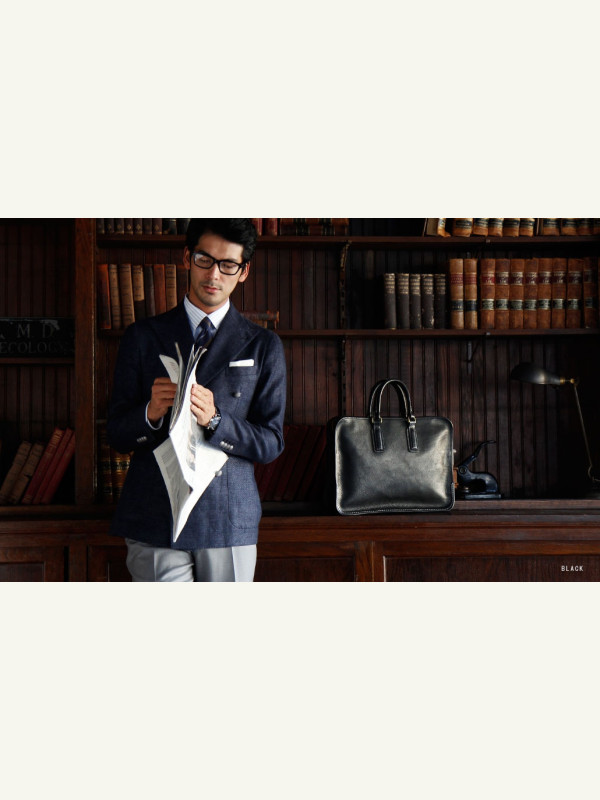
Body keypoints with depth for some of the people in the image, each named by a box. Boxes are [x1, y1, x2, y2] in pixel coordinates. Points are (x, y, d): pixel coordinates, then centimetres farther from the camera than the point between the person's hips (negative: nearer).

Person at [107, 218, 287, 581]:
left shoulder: (263, 346, 8)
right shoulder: (143, 337, 8)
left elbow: (271, 444, 3)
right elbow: (116, 434, 7)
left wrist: (214, 419, -15)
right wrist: (151, 412, -15)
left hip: (230, 520, 1)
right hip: (154, 520, 0)